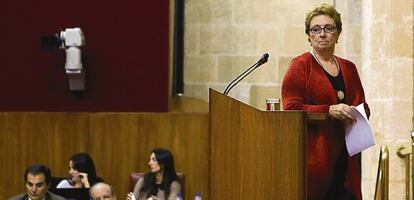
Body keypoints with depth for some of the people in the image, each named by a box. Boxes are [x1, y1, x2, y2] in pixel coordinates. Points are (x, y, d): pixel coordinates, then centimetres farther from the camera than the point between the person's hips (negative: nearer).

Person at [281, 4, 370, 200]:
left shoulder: (348, 68, 18)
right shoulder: (300, 66, 0)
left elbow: (363, 106, 23)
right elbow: (291, 108, -9)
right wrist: (330, 111, -19)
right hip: (314, 153, -5)